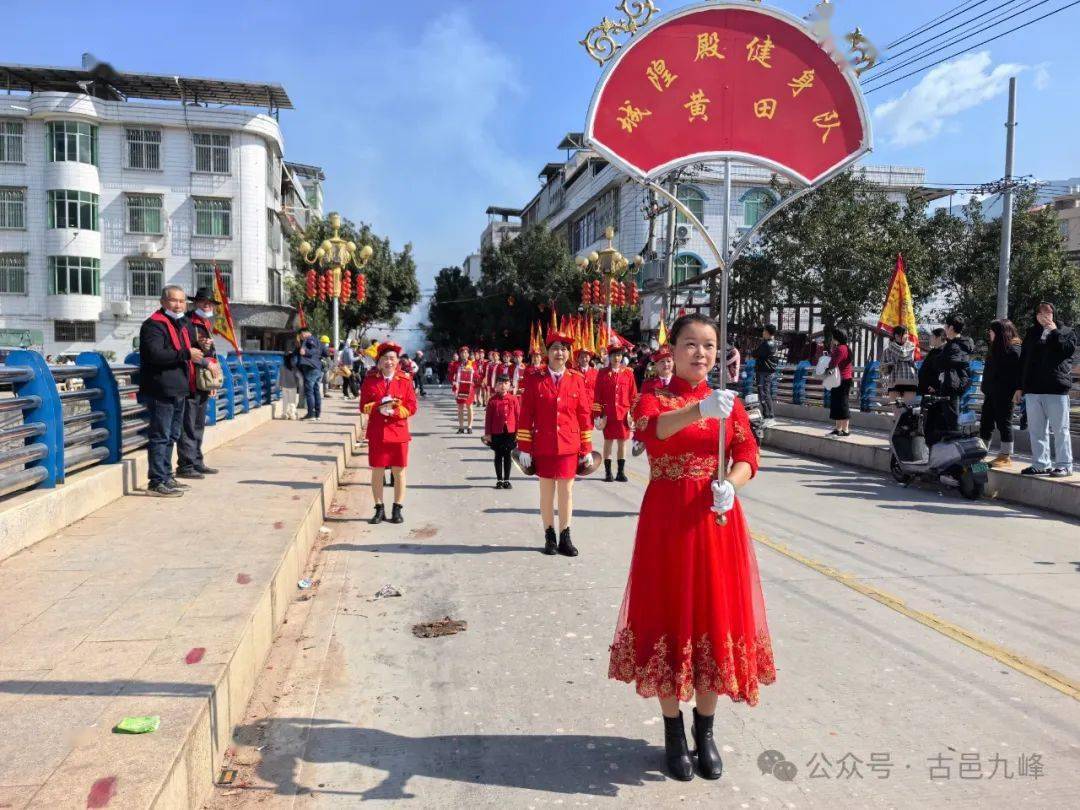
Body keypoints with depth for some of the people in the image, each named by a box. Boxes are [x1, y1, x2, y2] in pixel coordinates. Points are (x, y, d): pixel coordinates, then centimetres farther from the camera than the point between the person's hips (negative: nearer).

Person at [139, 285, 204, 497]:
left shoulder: (182, 324, 20)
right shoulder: (153, 325, -10)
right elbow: (156, 354, -25)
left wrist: (198, 349, 18)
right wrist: (186, 354, -24)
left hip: (179, 390, 10)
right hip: (161, 391, -10)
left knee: (171, 436, 17)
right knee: (160, 437, -8)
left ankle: (166, 477, 27)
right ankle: (157, 482, -4)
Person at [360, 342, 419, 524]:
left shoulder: (405, 380, 1)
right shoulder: (370, 380, 3)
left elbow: (412, 407, -1)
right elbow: (363, 406, 2)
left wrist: (395, 410, -17)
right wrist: (379, 408, -17)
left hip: (399, 432, 0)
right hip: (376, 433, 0)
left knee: (399, 472, 6)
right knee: (377, 472, 5)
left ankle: (397, 509, 18)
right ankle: (379, 509, 18)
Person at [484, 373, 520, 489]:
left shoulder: (514, 399, -1)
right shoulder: (493, 400, -3)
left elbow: (518, 416, 1)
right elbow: (488, 418, -2)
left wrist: (518, 432, -2)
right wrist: (487, 433, -4)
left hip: (510, 432, 1)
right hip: (496, 433, -1)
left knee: (507, 456, 9)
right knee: (498, 456, 9)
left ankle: (506, 480, 17)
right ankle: (499, 480, 17)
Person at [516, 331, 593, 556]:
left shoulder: (577, 379, 1)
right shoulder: (535, 379, -2)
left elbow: (584, 415, 3)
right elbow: (526, 415, -1)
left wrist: (587, 449, 1)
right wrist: (524, 448, -5)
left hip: (569, 446, 1)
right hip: (543, 447, -1)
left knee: (566, 491, 7)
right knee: (547, 491, 9)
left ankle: (565, 538, 17)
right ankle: (550, 537, 20)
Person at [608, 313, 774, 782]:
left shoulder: (730, 402, 9)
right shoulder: (654, 398, -1)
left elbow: (747, 456, -2)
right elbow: (653, 430, -24)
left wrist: (730, 485, -23)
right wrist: (700, 411, -41)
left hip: (717, 520, 3)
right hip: (667, 522, -2)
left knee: (716, 619, 7)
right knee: (671, 618, 4)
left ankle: (705, 730, 27)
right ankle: (673, 731, 23)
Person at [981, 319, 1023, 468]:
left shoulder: (1013, 349, -11)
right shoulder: (996, 348, 18)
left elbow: (1017, 372, -18)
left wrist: (1016, 391, -24)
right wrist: (985, 389, 20)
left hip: (1004, 394, -9)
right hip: (991, 393, 9)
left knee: (1003, 424, -3)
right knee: (985, 422, 12)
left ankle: (1006, 456, 5)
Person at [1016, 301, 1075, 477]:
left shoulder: (1065, 331, 7)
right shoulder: (1031, 334, 17)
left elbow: (1069, 349, -14)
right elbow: (1023, 361, 16)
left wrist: (1054, 331, -11)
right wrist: (1020, 387, 12)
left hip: (1057, 389, -4)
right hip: (1033, 389, 4)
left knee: (1060, 429, -2)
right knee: (1036, 430, 6)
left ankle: (1064, 465, 4)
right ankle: (1041, 464, 13)